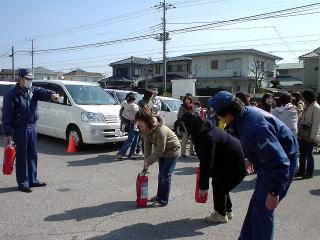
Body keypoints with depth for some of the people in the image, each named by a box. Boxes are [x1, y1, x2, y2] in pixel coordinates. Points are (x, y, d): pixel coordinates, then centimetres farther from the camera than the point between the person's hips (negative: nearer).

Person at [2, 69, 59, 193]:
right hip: (19, 130, -6)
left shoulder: (33, 90, 7)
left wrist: (51, 94, -38)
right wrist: (7, 134, -15)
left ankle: (32, 179, 26)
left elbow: (42, 92, -14)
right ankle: (23, 183, 12)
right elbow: (6, 116, -12)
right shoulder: (11, 95, -10)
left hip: (32, 127, 6)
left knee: (32, 155, 14)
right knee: (21, 157, 2)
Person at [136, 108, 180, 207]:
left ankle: (163, 200, 4)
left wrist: (148, 162, -25)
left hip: (172, 150, -8)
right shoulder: (144, 128, -13)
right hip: (161, 150, 8)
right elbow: (147, 144, -8)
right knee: (161, 174, 17)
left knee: (165, 175, -7)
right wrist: (146, 160, -17)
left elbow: (160, 150, -31)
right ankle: (159, 195, 31)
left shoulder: (160, 130, -37)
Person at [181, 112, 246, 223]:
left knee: (218, 184, -2)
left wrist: (203, 186, -20)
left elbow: (206, 162, -27)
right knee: (222, 183, 15)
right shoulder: (206, 128, 0)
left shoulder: (207, 137, -30)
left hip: (234, 162, -10)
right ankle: (228, 211, 29)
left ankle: (221, 215, 13)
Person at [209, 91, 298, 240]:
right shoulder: (247, 112, -5)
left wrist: (274, 192, -29)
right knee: (256, 205, 17)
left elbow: (280, 162, -34)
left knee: (263, 209, -5)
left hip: (280, 165, -10)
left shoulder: (255, 127, -35)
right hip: (268, 160, 10)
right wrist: (252, 160, 22)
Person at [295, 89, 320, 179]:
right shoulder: (306, 106, 13)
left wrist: (313, 136, -16)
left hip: (309, 136, -7)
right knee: (302, 154, 13)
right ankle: (301, 171, 23)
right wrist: (298, 129, 12)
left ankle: (309, 173, 13)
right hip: (301, 135, 7)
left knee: (309, 154, 2)